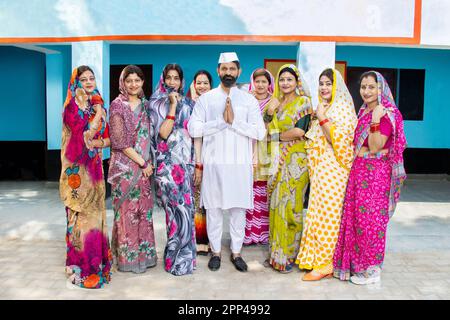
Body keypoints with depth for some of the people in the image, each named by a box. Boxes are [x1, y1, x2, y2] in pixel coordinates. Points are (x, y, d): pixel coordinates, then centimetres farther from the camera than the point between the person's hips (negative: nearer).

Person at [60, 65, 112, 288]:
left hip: (94, 166, 6)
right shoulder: (73, 105, -7)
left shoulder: (97, 104, 13)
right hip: (78, 168, -6)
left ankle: (95, 259, 21)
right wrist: (98, 114, -10)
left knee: (94, 210, 10)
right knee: (82, 214, -3)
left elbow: (108, 138, 9)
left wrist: (97, 143, -11)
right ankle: (81, 264, 6)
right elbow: (84, 135, -18)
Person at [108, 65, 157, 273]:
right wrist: (142, 162, -12)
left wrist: (148, 162, 4)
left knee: (144, 209, 10)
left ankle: (143, 253, 22)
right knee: (127, 210, 1)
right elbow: (120, 141, -12)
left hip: (145, 165, 6)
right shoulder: (117, 105, -6)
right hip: (125, 165, -6)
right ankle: (127, 257, 14)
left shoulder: (145, 104, 12)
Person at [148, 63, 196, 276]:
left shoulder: (189, 104, 13)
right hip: (167, 163, -4)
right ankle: (179, 259, 8)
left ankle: (178, 255, 20)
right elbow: (163, 133, -12)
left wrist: (197, 164, 5)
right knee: (180, 208, -8)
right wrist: (173, 105, -11)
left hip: (186, 162, 4)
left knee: (185, 208, 3)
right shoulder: (156, 104, 2)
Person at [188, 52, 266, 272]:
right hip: (214, 163, 0)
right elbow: (193, 129, -7)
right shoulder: (206, 99, 4)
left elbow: (260, 132, -5)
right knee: (213, 209, 7)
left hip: (240, 163, 1)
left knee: (238, 209, 7)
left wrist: (234, 121, -13)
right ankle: (215, 252, 24)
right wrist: (221, 121, -13)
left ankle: (236, 252, 24)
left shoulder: (249, 100, 5)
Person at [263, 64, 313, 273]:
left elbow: (300, 131, -15)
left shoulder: (303, 102, -3)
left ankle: (289, 255, 6)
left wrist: (277, 135, -5)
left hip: (295, 160, -6)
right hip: (278, 160, 6)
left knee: (290, 205, -4)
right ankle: (275, 253, 17)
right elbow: (267, 129, 10)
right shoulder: (276, 102, 17)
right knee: (276, 204, 7)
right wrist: (270, 111, -6)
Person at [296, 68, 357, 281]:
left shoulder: (342, 108, -8)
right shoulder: (324, 108, 17)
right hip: (320, 169, 8)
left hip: (332, 169, -8)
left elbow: (339, 139, -19)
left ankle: (324, 263, 3)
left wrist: (322, 118, -16)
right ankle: (319, 259, 19)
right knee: (320, 213, 10)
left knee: (327, 214, -5)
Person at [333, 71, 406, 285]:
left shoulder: (386, 114, -11)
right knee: (355, 216, 11)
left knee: (370, 218, -1)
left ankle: (371, 269, 13)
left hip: (375, 173, -8)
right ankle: (357, 263, 24)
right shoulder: (363, 112, 13)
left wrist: (375, 122, -27)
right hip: (359, 171, 8)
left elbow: (375, 147, -20)